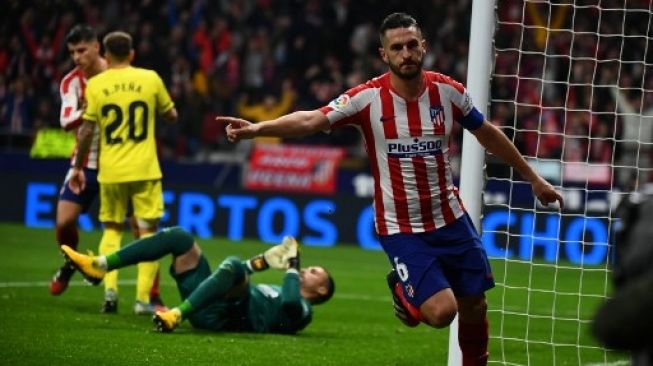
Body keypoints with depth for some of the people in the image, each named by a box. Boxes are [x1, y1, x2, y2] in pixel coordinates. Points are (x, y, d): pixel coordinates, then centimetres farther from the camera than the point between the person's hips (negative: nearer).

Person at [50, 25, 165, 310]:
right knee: (64, 222, -6)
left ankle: (153, 297, -1)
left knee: (141, 227, -8)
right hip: (87, 161, 2)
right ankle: (70, 265, 27)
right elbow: (66, 121, -18)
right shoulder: (71, 82, -6)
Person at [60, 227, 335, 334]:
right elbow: (236, 277, 38)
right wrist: (260, 262, 25)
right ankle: (98, 267, -10)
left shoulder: (301, 311, 8)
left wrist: (292, 268, -4)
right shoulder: (278, 293, 35)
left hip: (226, 316, -9)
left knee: (232, 266, -37)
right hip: (208, 306, 9)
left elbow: (290, 302, -18)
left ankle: (177, 315, -46)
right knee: (178, 237, 2)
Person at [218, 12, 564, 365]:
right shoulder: (368, 97, -15)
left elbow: (487, 133, 11)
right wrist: (256, 128, -39)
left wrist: (532, 177, 18)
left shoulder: (448, 91, -4)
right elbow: (311, 119, -24)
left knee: (474, 307, 9)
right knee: (441, 312, -16)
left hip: (451, 219, 4)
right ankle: (403, 290, 19)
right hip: (401, 228, -4)